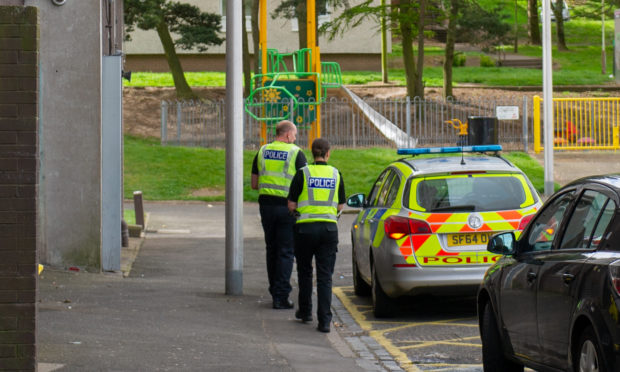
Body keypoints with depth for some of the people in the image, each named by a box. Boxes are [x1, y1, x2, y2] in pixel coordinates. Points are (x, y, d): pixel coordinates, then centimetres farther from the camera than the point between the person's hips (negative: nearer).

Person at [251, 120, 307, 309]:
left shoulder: (262, 152, 8)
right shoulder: (296, 153, -6)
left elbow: (254, 184, 10)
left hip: (266, 204, 4)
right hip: (287, 207, -4)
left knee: (272, 250, 15)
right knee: (286, 252, 0)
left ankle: (275, 292, 20)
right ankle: (281, 297, -5)